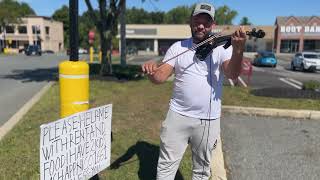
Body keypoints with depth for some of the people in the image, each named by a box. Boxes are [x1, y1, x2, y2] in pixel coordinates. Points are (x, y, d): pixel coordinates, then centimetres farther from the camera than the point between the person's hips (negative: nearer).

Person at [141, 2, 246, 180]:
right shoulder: (178, 47, 2)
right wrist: (151, 68, -27)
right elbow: (160, 77, -4)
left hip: (209, 120, 0)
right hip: (178, 115, 1)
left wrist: (238, 49, -38)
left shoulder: (222, 48, -3)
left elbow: (232, 74, -19)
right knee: (166, 165, 12)